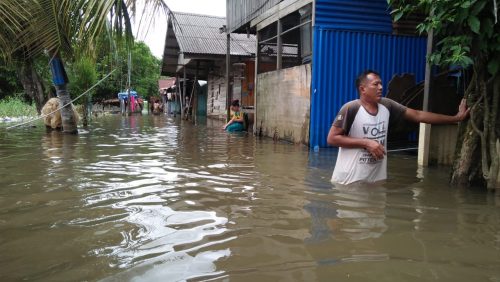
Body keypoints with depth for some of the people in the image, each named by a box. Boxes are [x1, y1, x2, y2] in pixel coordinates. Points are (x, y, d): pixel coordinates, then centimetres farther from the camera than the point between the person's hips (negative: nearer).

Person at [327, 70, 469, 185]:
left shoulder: (387, 106, 2)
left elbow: (418, 115, 7)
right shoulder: (351, 108, -14)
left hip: (377, 178, 6)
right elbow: (332, 138, -15)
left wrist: (456, 118, 7)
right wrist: (366, 142, -18)